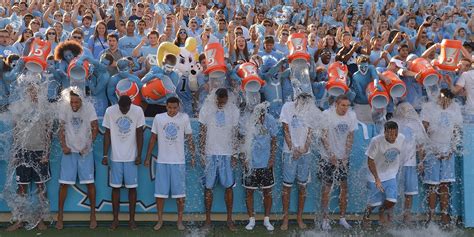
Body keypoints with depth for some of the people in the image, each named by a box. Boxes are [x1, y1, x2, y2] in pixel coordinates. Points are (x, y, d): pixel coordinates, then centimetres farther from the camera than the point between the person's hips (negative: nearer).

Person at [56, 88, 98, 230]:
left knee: (89, 182, 2)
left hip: (85, 151, -1)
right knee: (64, 183, 1)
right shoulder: (65, 108, -7)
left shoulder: (88, 107, -10)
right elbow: (62, 128, 1)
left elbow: (95, 128, -5)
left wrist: (88, 145, -12)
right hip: (69, 150, 1)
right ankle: (60, 216, 13)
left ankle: (93, 215, 15)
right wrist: (63, 146, -9)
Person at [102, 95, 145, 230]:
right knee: (115, 187, 5)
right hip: (115, 157, 1)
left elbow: (139, 134, -3)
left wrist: (139, 155, -5)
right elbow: (107, 134, -1)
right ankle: (115, 219, 15)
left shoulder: (138, 111, -9)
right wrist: (105, 155, -3)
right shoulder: (110, 111, -7)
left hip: (131, 157, 0)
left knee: (132, 187, 4)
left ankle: (132, 219, 14)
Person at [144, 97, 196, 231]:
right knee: (160, 193, 4)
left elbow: (189, 138, 4)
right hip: (162, 161, 1)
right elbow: (153, 138, 7)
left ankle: (180, 221, 16)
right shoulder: (158, 118, 0)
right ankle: (160, 220, 18)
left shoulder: (184, 118, -2)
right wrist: (148, 157, 8)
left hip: (179, 161, -1)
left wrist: (192, 156, -1)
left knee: (180, 193, 4)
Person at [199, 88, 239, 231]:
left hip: (227, 154, 1)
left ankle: (229, 219, 14)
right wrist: (202, 153, -2)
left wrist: (234, 154, 0)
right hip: (210, 153, -1)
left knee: (229, 187, 3)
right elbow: (203, 132, 1)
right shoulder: (206, 108, -2)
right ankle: (208, 219, 14)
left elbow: (235, 134, 4)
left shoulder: (233, 110, 1)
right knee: (208, 187, 3)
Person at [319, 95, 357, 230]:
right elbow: (324, 137, -11)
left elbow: (350, 137, 2)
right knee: (326, 187, -1)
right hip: (328, 157, -3)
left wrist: (346, 156, -4)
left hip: (343, 157, 4)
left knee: (344, 187, 4)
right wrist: (331, 155, -15)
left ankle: (342, 218, 16)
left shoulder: (351, 115, -1)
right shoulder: (326, 115, -12)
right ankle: (325, 219, 6)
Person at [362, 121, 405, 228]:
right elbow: (370, 160, -17)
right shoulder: (376, 141, -25)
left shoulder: (402, 138, -14)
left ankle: (381, 212, 25)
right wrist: (377, 179, -23)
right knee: (375, 202, 3)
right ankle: (366, 214, 37)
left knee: (391, 201, -10)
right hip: (376, 176, -3)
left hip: (392, 175, 3)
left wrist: (397, 170, 15)